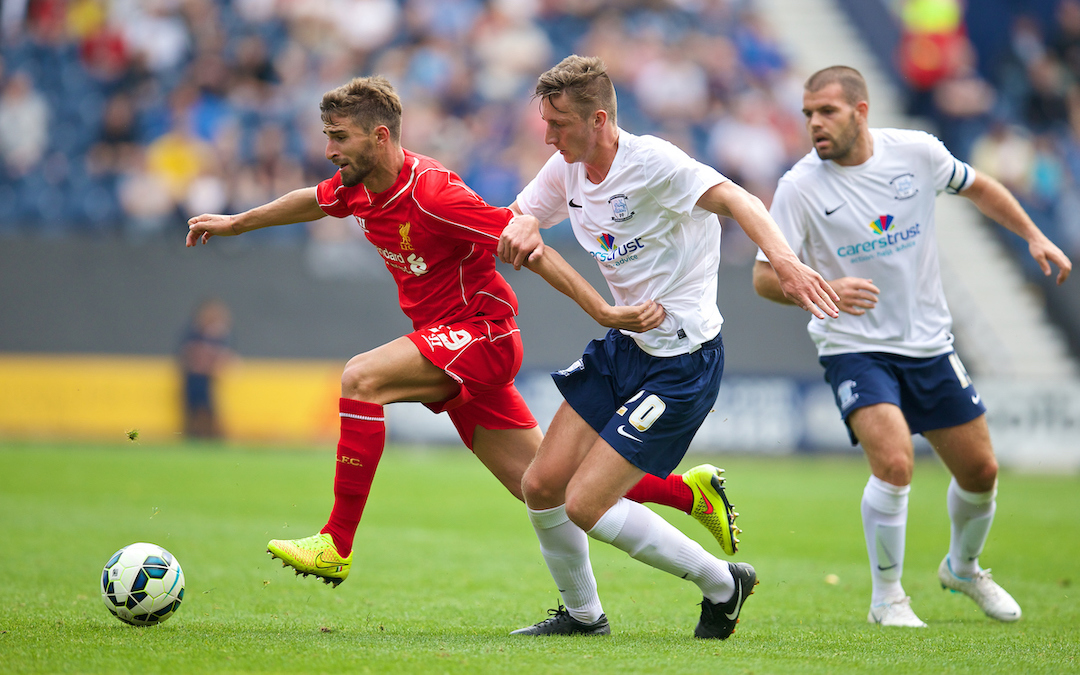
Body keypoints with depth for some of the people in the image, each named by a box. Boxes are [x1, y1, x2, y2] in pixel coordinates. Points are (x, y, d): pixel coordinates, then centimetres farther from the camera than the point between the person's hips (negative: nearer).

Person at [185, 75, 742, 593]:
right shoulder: (359, 187, 3)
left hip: (480, 333, -9)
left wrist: (601, 311, -26)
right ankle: (691, 490, 18)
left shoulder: (430, 193, -22)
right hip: (449, 344, 9)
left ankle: (337, 545, -22)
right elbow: (316, 200, 27)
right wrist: (235, 224, 38)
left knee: (359, 379, -25)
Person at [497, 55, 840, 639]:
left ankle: (722, 583, 8)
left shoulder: (651, 162, -21)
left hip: (682, 361, -8)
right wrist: (523, 230, -9)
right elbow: (517, 219, 17)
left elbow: (731, 198, -33)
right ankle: (582, 614, 26)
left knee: (585, 505, -10)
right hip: (622, 345, 8)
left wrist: (785, 260, -51)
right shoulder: (567, 169, 3)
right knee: (541, 486, 4)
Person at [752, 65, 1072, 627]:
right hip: (854, 348, -4)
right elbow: (765, 276, -18)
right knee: (894, 461, -26)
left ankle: (963, 568, 41)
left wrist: (1033, 236, 8)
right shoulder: (800, 186, -15)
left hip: (929, 344, 4)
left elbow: (977, 187, 14)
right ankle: (886, 597, -6)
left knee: (980, 472, 9)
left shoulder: (916, 152, -6)